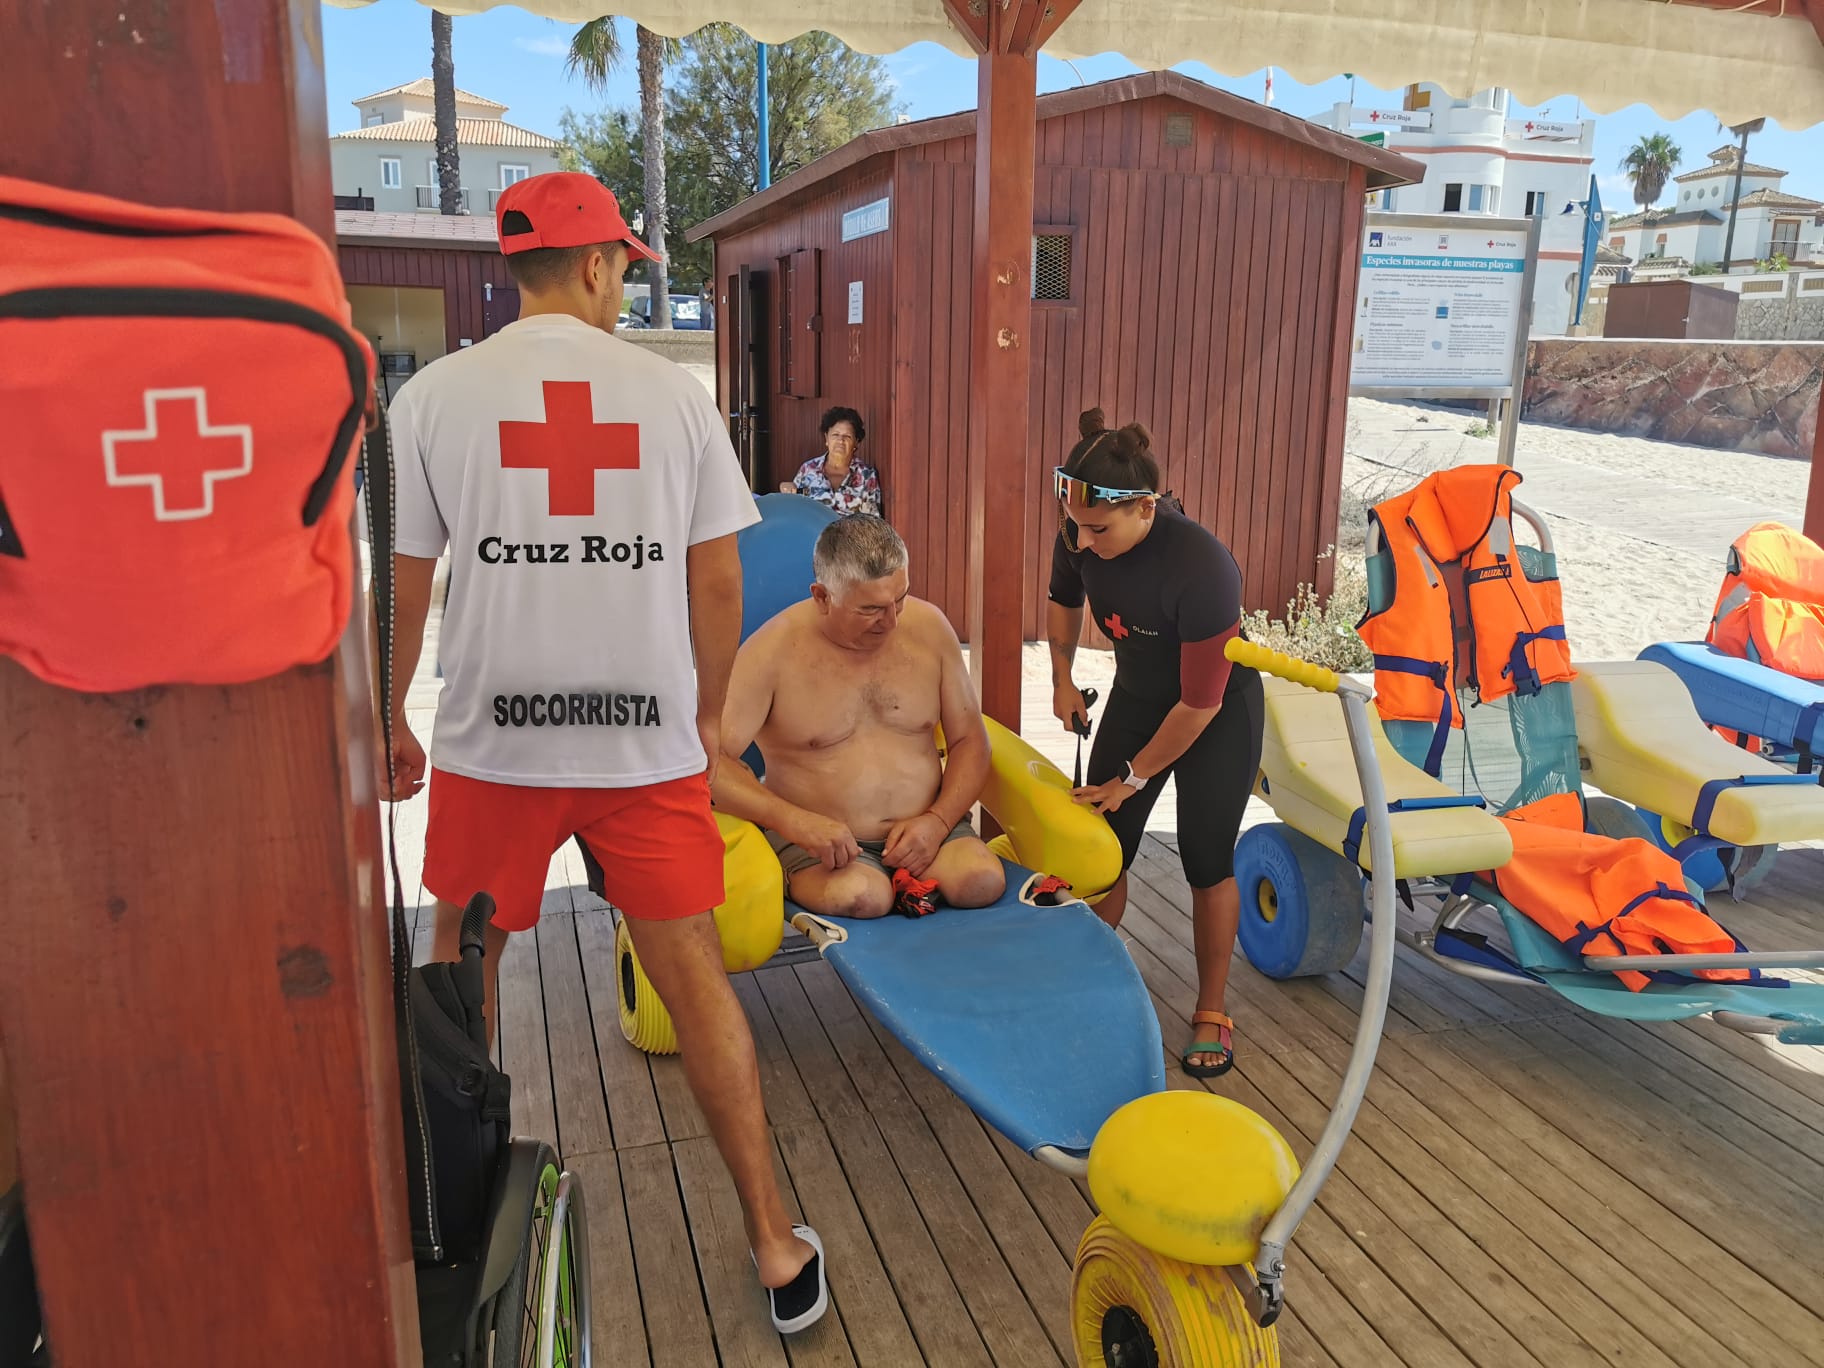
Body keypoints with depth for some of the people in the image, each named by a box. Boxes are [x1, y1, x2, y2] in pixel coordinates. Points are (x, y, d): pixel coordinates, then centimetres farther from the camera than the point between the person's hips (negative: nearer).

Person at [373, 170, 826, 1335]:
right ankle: (777, 1245, 16)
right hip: (652, 741, 1)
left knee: (464, 958, 21)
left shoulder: (435, 395, -2)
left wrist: (387, 720, 15)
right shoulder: (673, 392, 0)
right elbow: (718, 579, 1)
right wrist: (710, 713, 14)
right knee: (696, 976, 8)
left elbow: (400, 584, 2)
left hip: (493, 739, 0)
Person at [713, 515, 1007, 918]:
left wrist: (938, 820, -9)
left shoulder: (928, 626, 3)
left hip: (924, 829, 4)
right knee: (860, 897, -35)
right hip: (817, 841, -3)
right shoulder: (773, 652, -9)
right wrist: (793, 820, -28)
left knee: (982, 881, -27)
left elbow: (969, 740, 8)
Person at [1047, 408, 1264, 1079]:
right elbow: (1063, 601, 7)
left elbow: (1200, 703, -27)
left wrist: (1134, 778, -18)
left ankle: (1211, 1012, 19)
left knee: (1207, 861, 0)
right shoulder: (1080, 537, -21)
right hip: (1136, 696, 5)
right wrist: (1063, 678, 8)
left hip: (1220, 713, -5)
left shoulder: (1203, 569, -37)